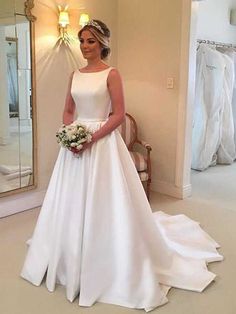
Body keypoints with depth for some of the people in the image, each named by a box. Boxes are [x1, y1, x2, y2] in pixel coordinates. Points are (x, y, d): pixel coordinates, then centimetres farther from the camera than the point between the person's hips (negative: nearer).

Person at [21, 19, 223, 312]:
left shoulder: (112, 74, -6)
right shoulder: (75, 75, 11)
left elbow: (118, 115, -11)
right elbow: (68, 111, 13)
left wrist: (91, 139, -19)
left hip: (102, 143, -6)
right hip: (75, 142, 6)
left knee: (103, 203, -1)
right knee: (73, 203, 13)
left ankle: (106, 266, 17)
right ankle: (72, 262, 31)